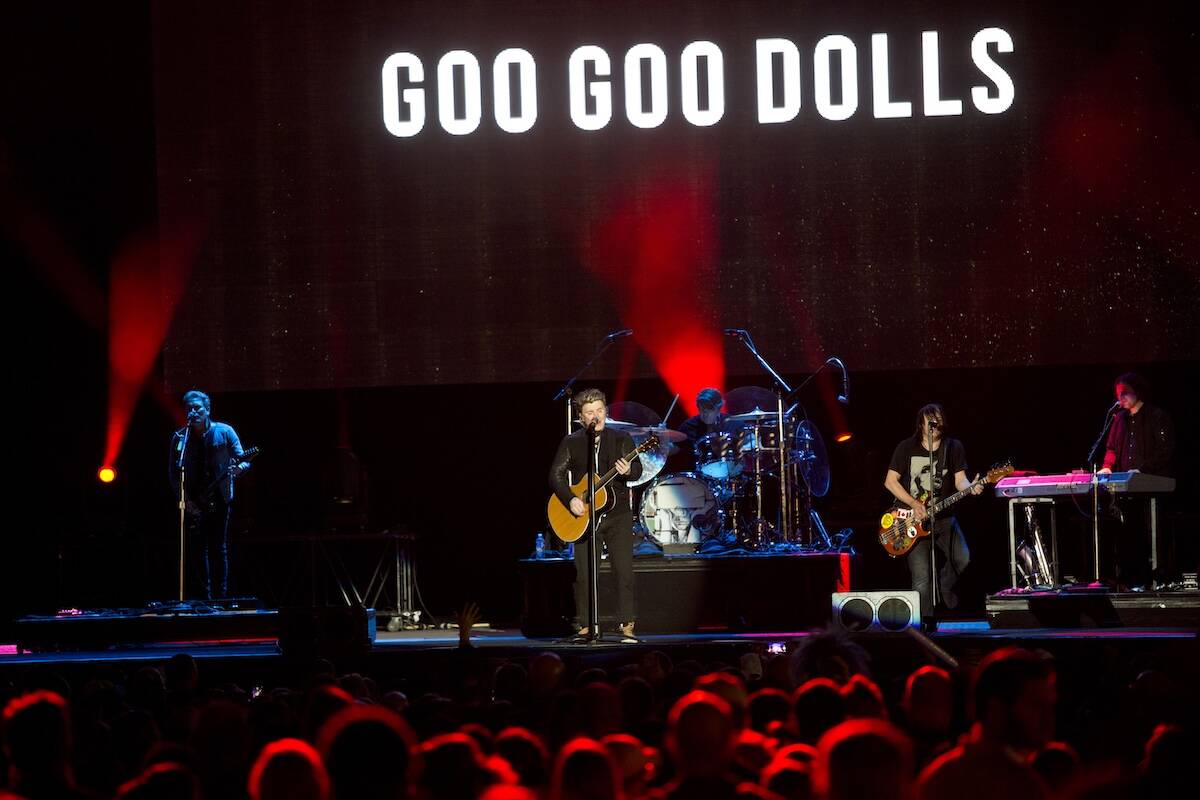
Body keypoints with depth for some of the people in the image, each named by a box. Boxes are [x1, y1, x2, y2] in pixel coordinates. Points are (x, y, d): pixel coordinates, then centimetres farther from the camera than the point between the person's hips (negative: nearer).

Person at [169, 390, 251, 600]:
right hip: (194, 502, 1)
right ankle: (206, 597, 5)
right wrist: (185, 500, -7)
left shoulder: (224, 432, 0)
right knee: (200, 549, 1)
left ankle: (221, 596, 0)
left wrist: (238, 469, -23)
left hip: (219, 498, -1)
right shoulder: (180, 438, 3)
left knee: (219, 549, -3)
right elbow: (174, 474, 4)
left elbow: (243, 460, 1)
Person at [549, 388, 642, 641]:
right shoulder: (571, 443, 9)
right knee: (584, 573, -1)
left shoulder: (621, 439, 8)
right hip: (583, 514, 1)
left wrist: (628, 470, -27)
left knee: (623, 570, -9)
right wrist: (570, 499, -14)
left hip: (617, 513, -1)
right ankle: (585, 627, 6)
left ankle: (627, 625, -5)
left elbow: (637, 469, -3)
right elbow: (556, 474, 2)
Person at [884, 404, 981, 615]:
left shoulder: (954, 448, 6)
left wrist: (970, 487, -24)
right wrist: (914, 505, -11)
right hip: (915, 520, -2)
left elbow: (959, 480, 0)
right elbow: (890, 481, 0)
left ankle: (944, 586, 18)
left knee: (963, 559, -15)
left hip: (944, 517, 2)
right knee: (922, 579, -10)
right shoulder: (907, 448, 1)